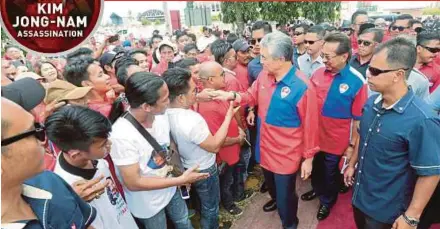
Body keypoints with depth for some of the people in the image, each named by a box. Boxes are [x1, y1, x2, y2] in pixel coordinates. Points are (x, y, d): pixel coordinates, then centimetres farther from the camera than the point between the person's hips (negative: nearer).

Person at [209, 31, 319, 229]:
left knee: (285, 196, 14)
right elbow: (253, 96, 10)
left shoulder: (302, 87, -25)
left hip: (286, 155, -6)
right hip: (265, 148, 6)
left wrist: (308, 157, -10)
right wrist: (232, 96, -9)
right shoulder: (264, 75, -8)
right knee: (271, 185, 32)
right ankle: (275, 199, 64)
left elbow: (309, 126, -17)